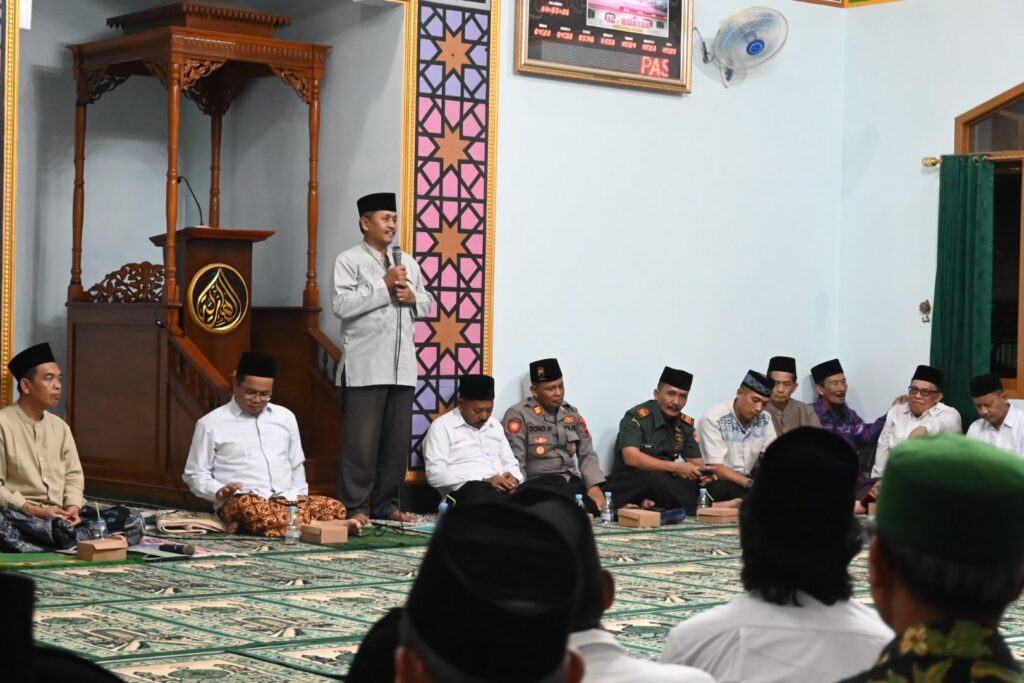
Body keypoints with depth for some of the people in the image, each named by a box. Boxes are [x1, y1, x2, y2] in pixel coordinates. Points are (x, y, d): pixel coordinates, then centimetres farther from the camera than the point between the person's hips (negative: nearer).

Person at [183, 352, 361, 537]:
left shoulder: (285, 417, 20)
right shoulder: (211, 424, 6)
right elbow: (195, 475, 7)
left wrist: (300, 503, 10)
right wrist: (219, 491, -13)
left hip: (288, 499, 5)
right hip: (241, 501, -5)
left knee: (334, 508, -29)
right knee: (252, 509, -44)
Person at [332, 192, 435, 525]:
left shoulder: (407, 262, 19)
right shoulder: (349, 260, -1)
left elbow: (427, 305, 22)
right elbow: (341, 305, -14)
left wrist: (413, 298, 0)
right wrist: (384, 285, -14)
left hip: (402, 366, 6)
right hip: (365, 367, -6)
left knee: (398, 440, 7)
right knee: (361, 440, -6)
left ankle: (386, 503, 15)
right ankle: (354, 506, 0)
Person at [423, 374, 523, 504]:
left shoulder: (495, 426, 22)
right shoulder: (442, 427, 1)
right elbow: (435, 475, -10)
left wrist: (513, 479, 0)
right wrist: (484, 481, -15)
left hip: (501, 489, 4)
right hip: (465, 491, -4)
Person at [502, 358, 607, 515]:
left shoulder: (572, 414, 16)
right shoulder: (518, 415, -3)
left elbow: (587, 455, 14)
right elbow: (514, 462, -10)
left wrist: (594, 486, -5)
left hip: (571, 482, 4)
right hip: (536, 484, -4)